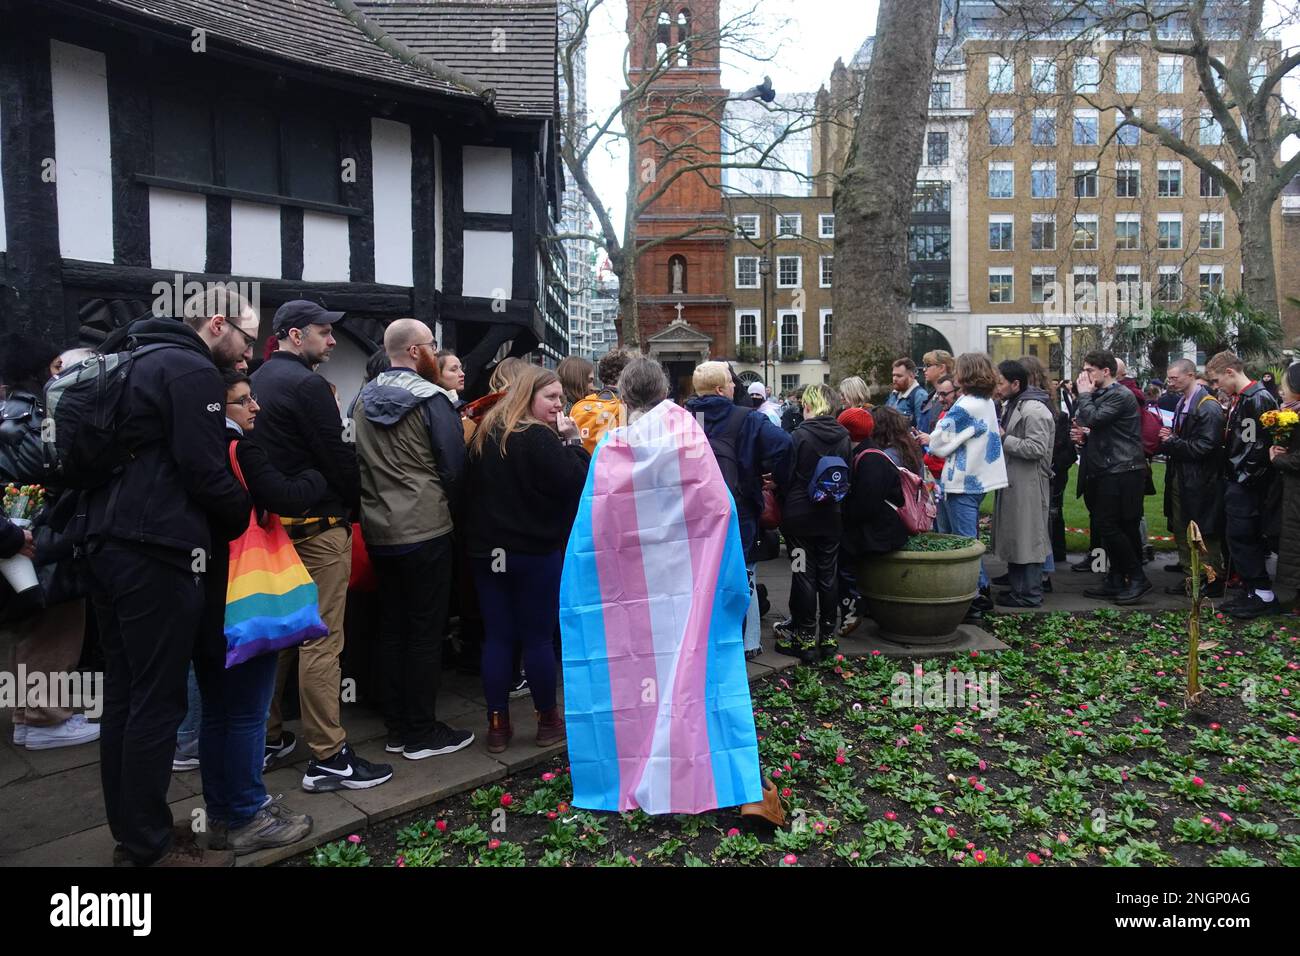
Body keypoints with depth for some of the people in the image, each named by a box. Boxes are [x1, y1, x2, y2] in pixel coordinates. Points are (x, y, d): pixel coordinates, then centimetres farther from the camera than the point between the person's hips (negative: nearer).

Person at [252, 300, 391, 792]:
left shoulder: (256, 382, 13)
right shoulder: (306, 385, -14)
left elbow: (260, 455, 16)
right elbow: (337, 458, -15)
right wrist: (359, 506, 0)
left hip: (275, 523, 9)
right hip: (317, 527, -9)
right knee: (321, 641, -6)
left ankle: (268, 738, 27)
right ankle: (327, 759, 0)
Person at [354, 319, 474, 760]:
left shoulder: (364, 400, 8)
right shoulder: (432, 399, -11)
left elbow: (357, 462, 12)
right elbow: (454, 467, -11)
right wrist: (448, 509, 6)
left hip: (378, 531, 7)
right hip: (425, 530, -7)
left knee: (391, 627, 13)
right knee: (425, 631, 2)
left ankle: (396, 728, 21)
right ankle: (422, 734, 9)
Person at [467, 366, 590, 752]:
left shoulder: (484, 435, 8)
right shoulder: (539, 438, -15)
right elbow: (577, 482, -20)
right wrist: (573, 440, -10)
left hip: (488, 550, 6)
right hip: (536, 551, -6)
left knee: (496, 637, 8)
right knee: (538, 638, 5)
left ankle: (498, 725, 14)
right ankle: (548, 721, 17)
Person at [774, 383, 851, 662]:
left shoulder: (799, 435, -14)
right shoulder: (844, 437, 1)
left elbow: (785, 476, -10)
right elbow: (849, 476, 8)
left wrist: (783, 505, 4)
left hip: (800, 515, -4)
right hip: (832, 515, 4)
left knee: (803, 574, 2)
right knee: (829, 574, 10)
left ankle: (806, 638, 7)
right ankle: (828, 636, 17)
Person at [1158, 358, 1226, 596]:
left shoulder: (1208, 407, -15)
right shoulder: (1181, 403, 12)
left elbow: (1205, 446, -21)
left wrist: (1172, 442, -15)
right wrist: (1168, 439, 0)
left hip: (1200, 481, -9)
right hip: (1180, 477, 9)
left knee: (1205, 534, 0)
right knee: (1180, 530, 13)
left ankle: (1214, 580, 11)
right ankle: (1190, 574, 23)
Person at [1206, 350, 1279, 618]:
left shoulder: (1258, 399, -17)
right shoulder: (1240, 399, 14)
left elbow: (1257, 445, -22)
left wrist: (1242, 478, -16)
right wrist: (1232, 478, 13)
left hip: (1247, 485, -10)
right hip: (1237, 483, 10)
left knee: (1241, 537, -5)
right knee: (1240, 538, 13)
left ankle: (1263, 593, 4)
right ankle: (1252, 590, 21)